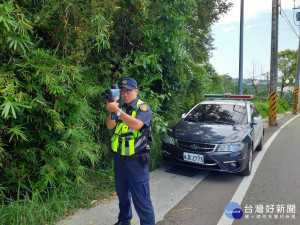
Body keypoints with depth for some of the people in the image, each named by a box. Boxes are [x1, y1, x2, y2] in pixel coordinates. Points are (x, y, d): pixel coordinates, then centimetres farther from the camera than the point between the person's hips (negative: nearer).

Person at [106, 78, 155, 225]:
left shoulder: (143, 107, -9)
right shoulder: (121, 107, 8)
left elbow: (136, 125, -27)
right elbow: (110, 126, 0)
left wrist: (117, 110, -28)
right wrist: (111, 111, -17)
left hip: (136, 160, -6)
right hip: (119, 158, 6)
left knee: (141, 199, -3)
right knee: (122, 194, 20)